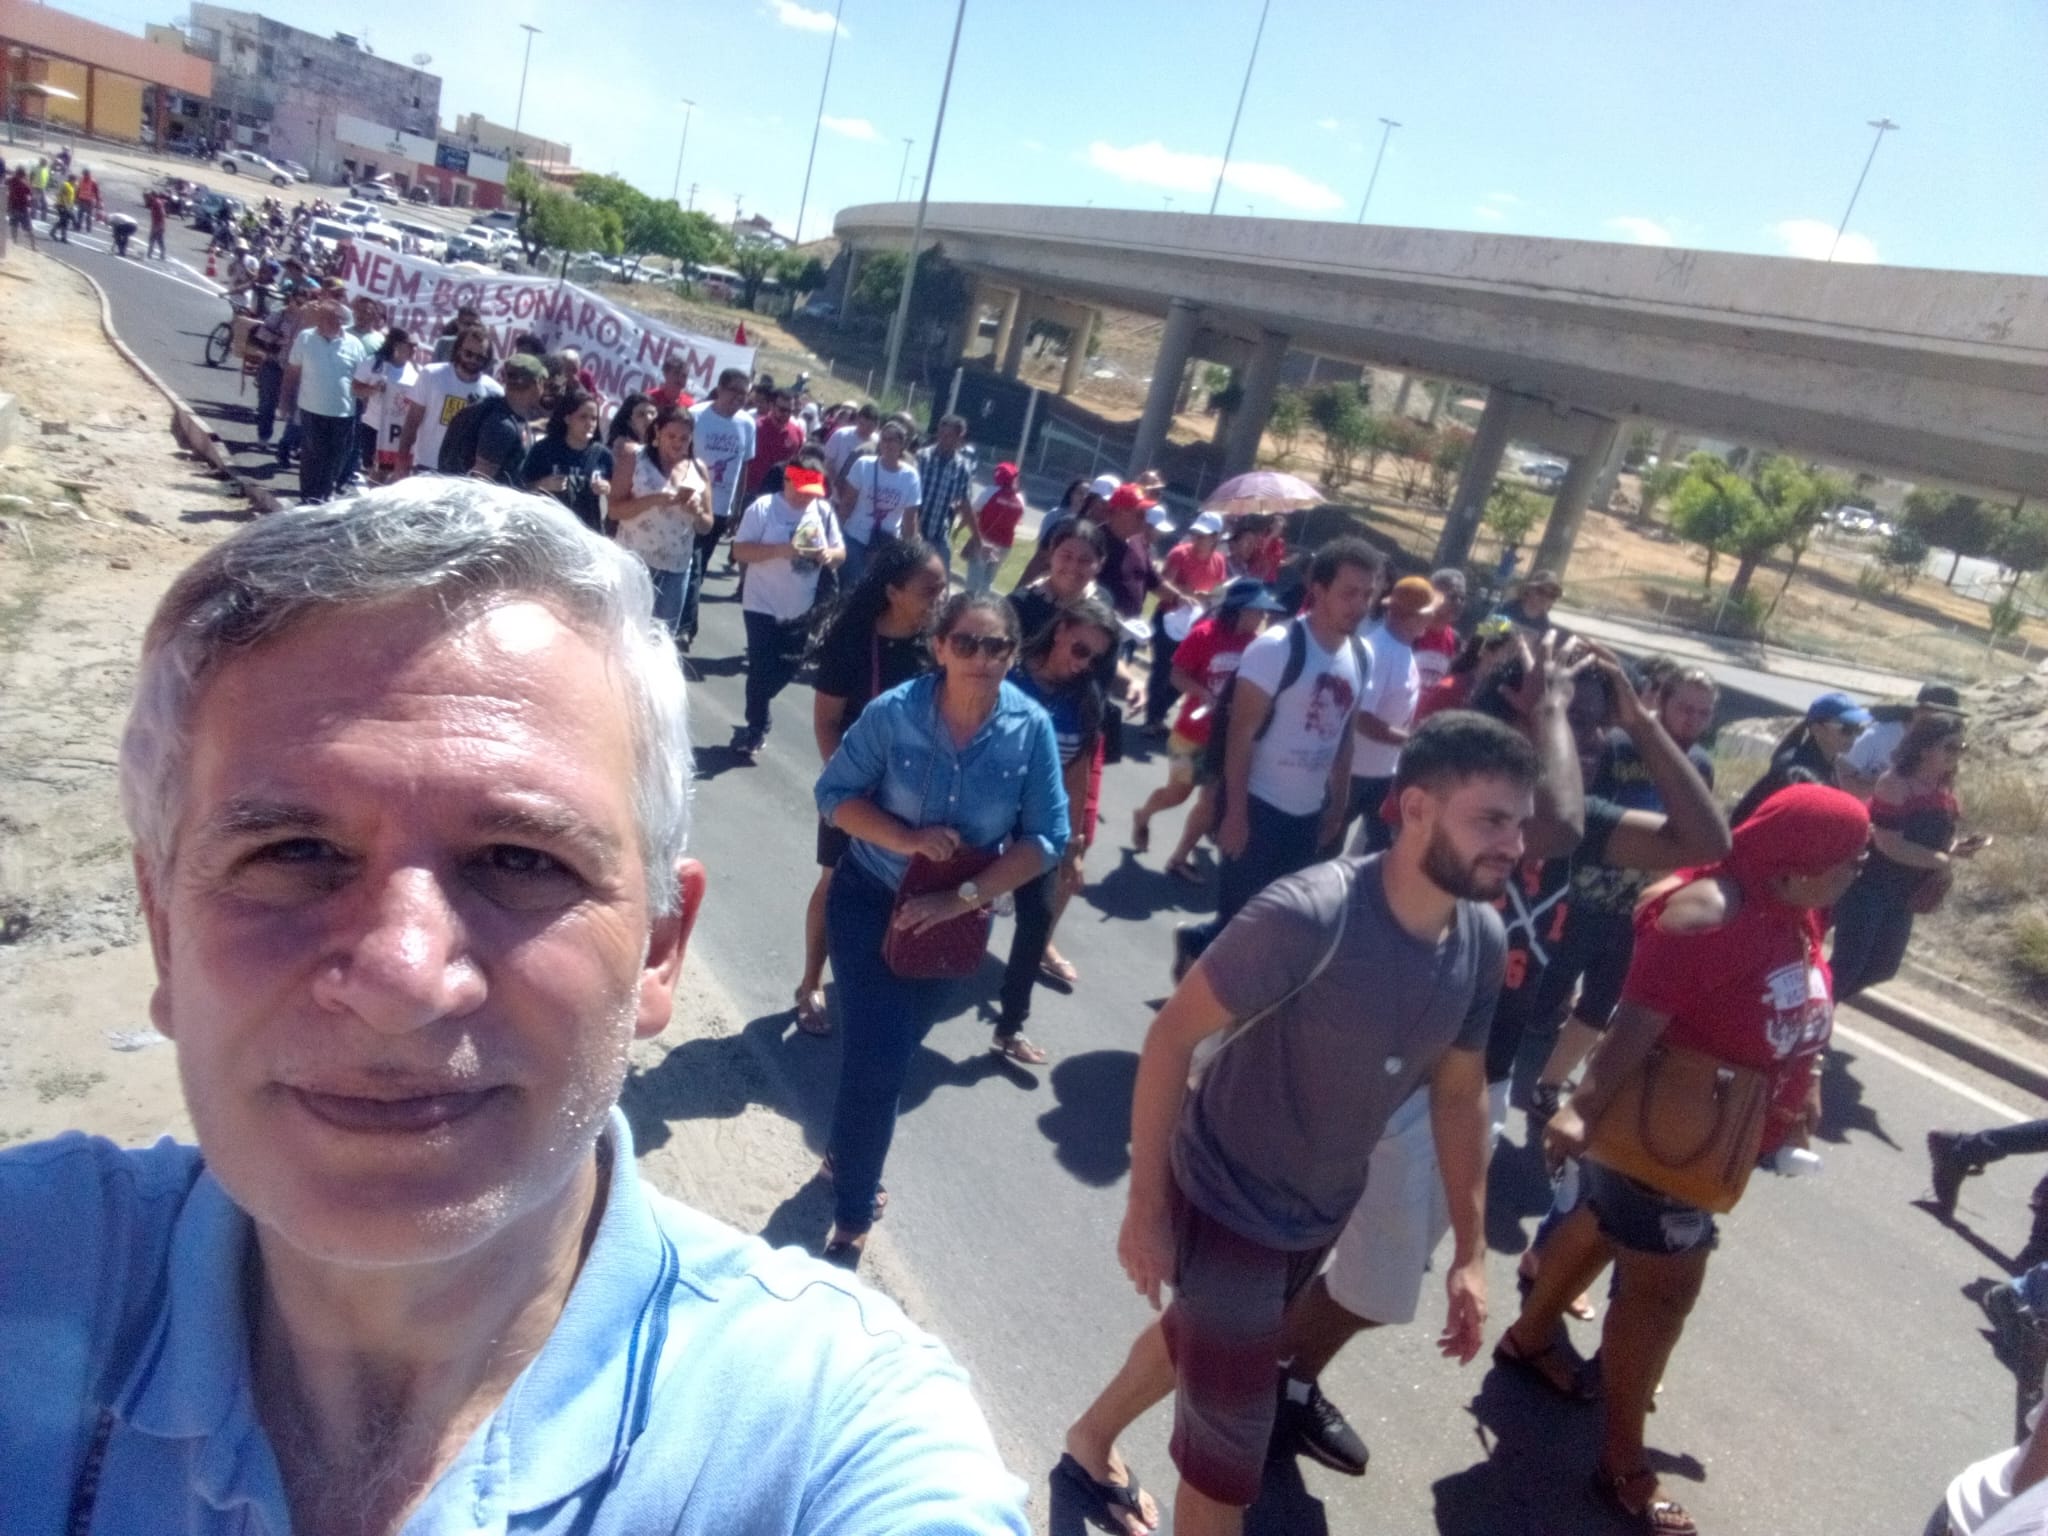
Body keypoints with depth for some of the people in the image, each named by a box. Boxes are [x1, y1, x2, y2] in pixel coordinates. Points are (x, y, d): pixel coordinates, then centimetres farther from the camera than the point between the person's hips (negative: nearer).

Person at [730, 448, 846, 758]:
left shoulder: (824, 511, 0)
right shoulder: (763, 508, -13)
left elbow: (841, 550, 6)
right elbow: (740, 551, -15)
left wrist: (830, 554, -18)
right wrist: (780, 550, -28)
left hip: (800, 610, 5)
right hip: (763, 606, -5)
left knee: (788, 667, 16)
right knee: (762, 669, 1)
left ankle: (754, 718, 39)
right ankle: (756, 726, 23)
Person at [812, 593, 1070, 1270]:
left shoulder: (1031, 728, -17)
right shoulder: (894, 712, -20)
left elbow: (1046, 838, -14)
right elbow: (834, 792, -12)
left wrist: (963, 897, -21)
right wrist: (906, 838, -27)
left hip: (958, 917, 2)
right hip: (870, 900, -2)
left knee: (888, 1052, 20)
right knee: (877, 1059, -5)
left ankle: (844, 1153, 50)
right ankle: (853, 1216, 19)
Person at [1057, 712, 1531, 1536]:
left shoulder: (1483, 940, -12)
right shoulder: (1309, 915, -33)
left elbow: (1459, 1091, 2)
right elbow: (1170, 1038, -25)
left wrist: (1471, 1251, 5)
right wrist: (1145, 1205, -20)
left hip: (1322, 1211, 7)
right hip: (1228, 1199, -7)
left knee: (1201, 1338, 29)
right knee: (1231, 1439, 5)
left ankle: (1089, 1445, 57)